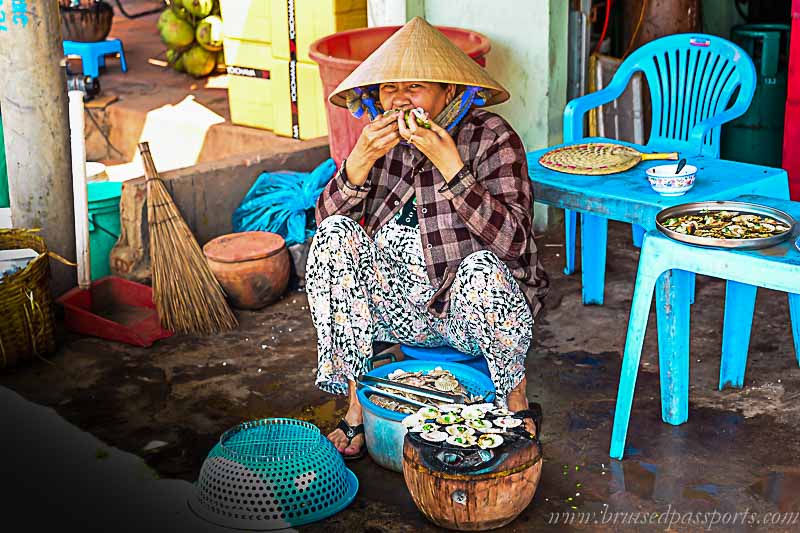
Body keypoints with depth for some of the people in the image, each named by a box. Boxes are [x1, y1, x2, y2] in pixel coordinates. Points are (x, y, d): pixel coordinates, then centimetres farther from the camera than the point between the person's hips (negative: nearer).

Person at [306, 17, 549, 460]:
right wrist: (362, 158, -21)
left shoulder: (491, 138, -13)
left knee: (482, 266, -35)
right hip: (397, 307, 4)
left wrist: (450, 164, -31)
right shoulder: (381, 138, 1)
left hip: (470, 311, -4)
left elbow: (512, 241, -25)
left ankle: (516, 400, -9)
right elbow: (325, 218, -5)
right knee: (335, 236, -17)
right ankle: (354, 401, -11)